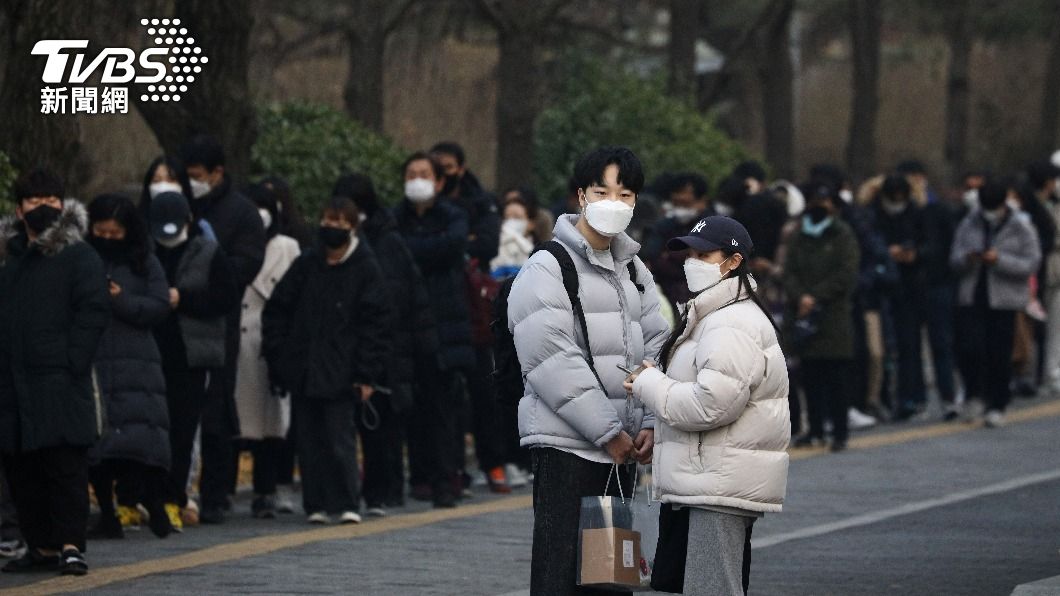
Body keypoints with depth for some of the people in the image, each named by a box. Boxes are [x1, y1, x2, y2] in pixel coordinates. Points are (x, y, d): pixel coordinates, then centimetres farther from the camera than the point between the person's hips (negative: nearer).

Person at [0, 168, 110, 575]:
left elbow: (94, 311, -8)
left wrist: (72, 362, -16)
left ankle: (70, 544, -13)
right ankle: (42, 546, 12)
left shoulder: (79, 256, 0)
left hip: (58, 383, -6)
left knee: (65, 465, -11)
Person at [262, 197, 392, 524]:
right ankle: (316, 505, 11)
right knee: (310, 440, 5)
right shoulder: (306, 265, 9)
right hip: (304, 371, 4)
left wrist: (366, 374, -9)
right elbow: (276, 310, 14)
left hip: (341, 375, -4)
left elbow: (375, 324, -4)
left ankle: (348, 505, -1)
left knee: (341, 439, -7)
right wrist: (278, 356, 5)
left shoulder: (366, 269, -2)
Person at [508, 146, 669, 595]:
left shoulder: (634, 272, 16)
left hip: (621, 448, 8)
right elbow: (553, 361, -16)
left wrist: (650, 423, -2)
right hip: (567, 444, -8)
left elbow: (655, 348, 14)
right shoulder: (548, 268, -8)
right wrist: (607, 432, -16)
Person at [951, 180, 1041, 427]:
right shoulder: (969, 224, 7)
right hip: (972, 297, 2)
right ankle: (974, 395, 11)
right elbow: (954, 258, 9)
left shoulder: (1021, 228, -2)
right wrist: (966, 258, -16)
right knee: (970, 348, -11)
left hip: (1003, 301, -2)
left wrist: (999, 260, -20)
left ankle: (997, 407, 11)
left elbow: (1031, 264, -8)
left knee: (999, 355, -1)